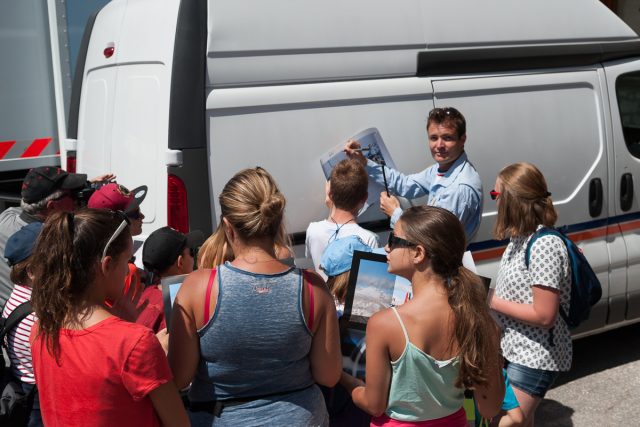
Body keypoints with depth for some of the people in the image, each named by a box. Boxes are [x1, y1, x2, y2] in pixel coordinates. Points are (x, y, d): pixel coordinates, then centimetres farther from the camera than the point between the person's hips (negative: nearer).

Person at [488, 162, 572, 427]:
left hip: (534, 358, -9)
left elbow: (544, 316, -24)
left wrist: (492, 302, -18)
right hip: (514, 350, 9)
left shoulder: (545, 246, -24)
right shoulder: (521, 237, 3)